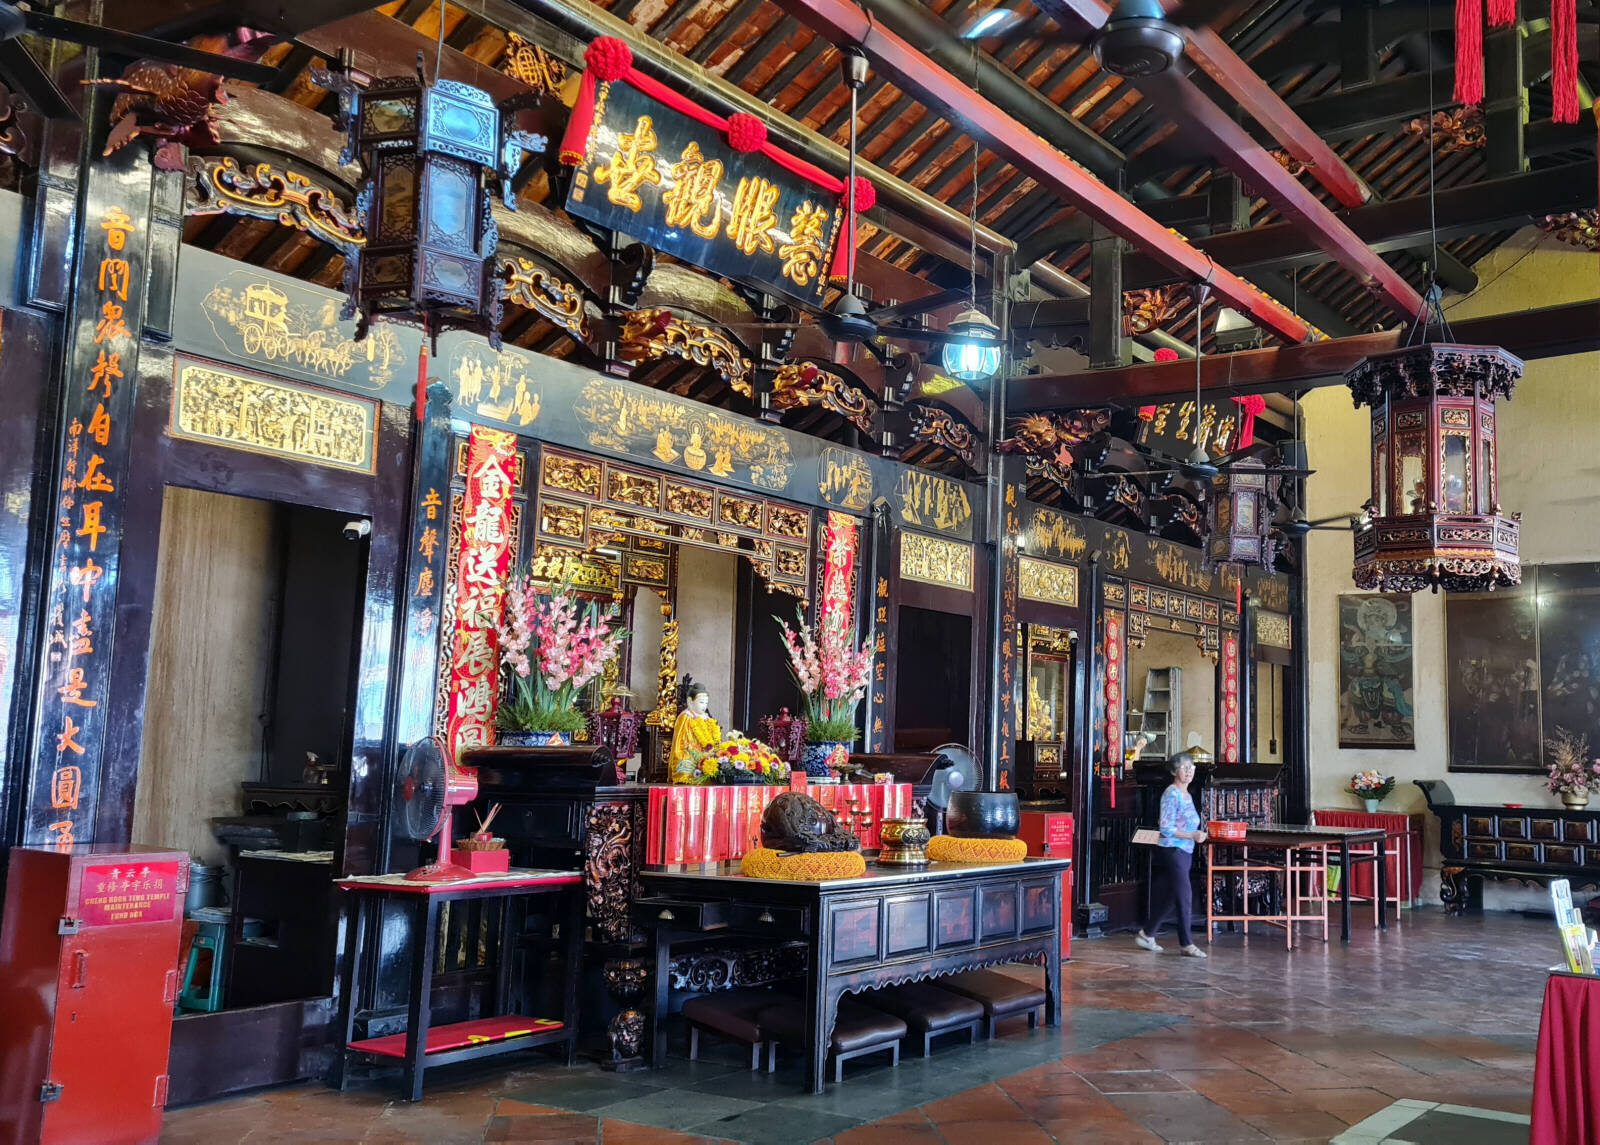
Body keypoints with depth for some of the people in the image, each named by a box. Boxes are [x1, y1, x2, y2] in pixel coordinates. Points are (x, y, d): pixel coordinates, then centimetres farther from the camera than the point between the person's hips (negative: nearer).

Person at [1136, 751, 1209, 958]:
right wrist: (1192, 836, -20)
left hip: (1185, 852, 9)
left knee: (1171, 898, 10)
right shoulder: (1171, 794, -12)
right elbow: (1166, 828, -17)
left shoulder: (1186, 795, 16)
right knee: (1183, 896, -8)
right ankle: (1187, 944, -2)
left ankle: (1147, 934, 20)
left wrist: (1197, 834, 8)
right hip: (1172, 851, -9)